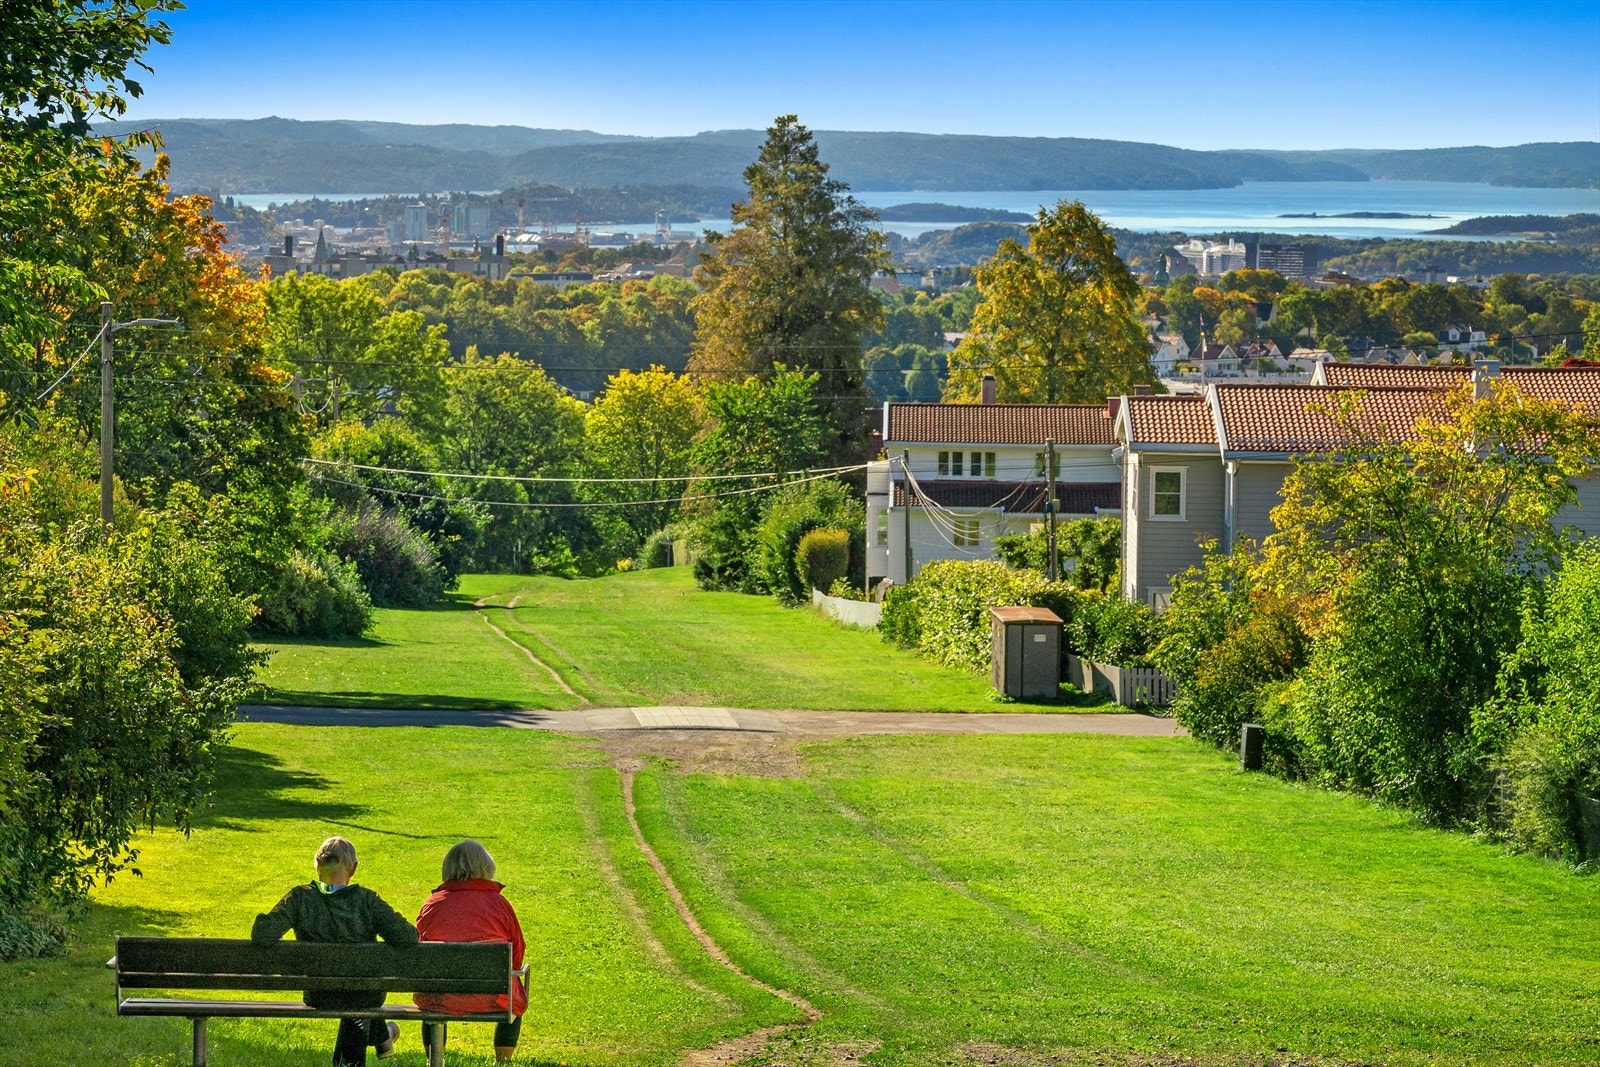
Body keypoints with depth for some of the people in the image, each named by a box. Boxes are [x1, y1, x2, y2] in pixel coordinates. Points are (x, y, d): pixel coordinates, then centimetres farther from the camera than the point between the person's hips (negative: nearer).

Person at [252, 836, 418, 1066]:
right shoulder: (366, 900, -17)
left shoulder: (300, 898, -15)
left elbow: (262, 935, -24)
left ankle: (381, 1037, 60)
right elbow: (406, 937, -24)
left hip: (319, 998, 1)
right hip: (366, 996, -1)